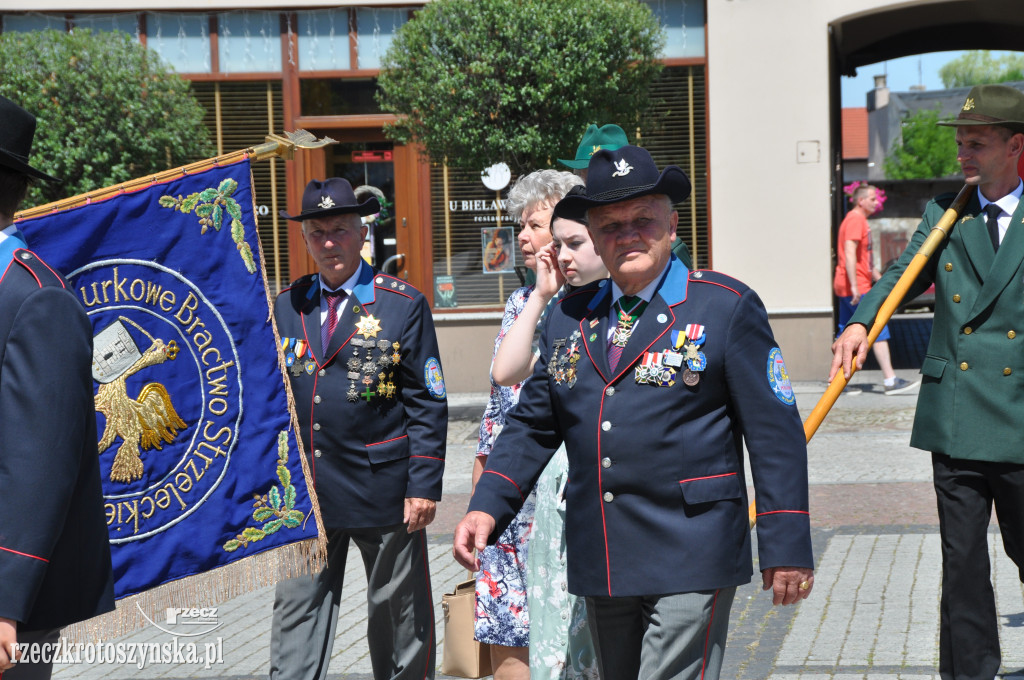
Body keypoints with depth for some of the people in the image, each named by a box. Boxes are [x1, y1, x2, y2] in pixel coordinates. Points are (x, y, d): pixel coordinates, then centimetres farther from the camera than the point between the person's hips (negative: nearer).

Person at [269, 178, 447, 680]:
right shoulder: (285, 307, 7)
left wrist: (424, 486, -11)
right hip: (303, 492, 3)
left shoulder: (403, 305, -3)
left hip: (381, 487, -3)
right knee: (296, 614, 1)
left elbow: (428, 405, -5)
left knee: (399, 618, 10)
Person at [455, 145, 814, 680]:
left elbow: (774, 432, -5)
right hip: (599, 561, 6)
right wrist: (486, 507, 1)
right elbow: (532, 424, 15)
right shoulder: (570, 317, 11)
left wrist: (786, 547, -9)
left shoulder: (727, 307, -3)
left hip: (689, 560, -5)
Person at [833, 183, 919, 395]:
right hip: (856, 288, -10)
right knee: (878, 328, -10)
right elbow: (849, 253, -21)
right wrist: (854, 286, -25)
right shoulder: (855, 219, -11)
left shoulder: (859, 220, 22)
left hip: (851, 288, 10)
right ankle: (890, 380, -12)